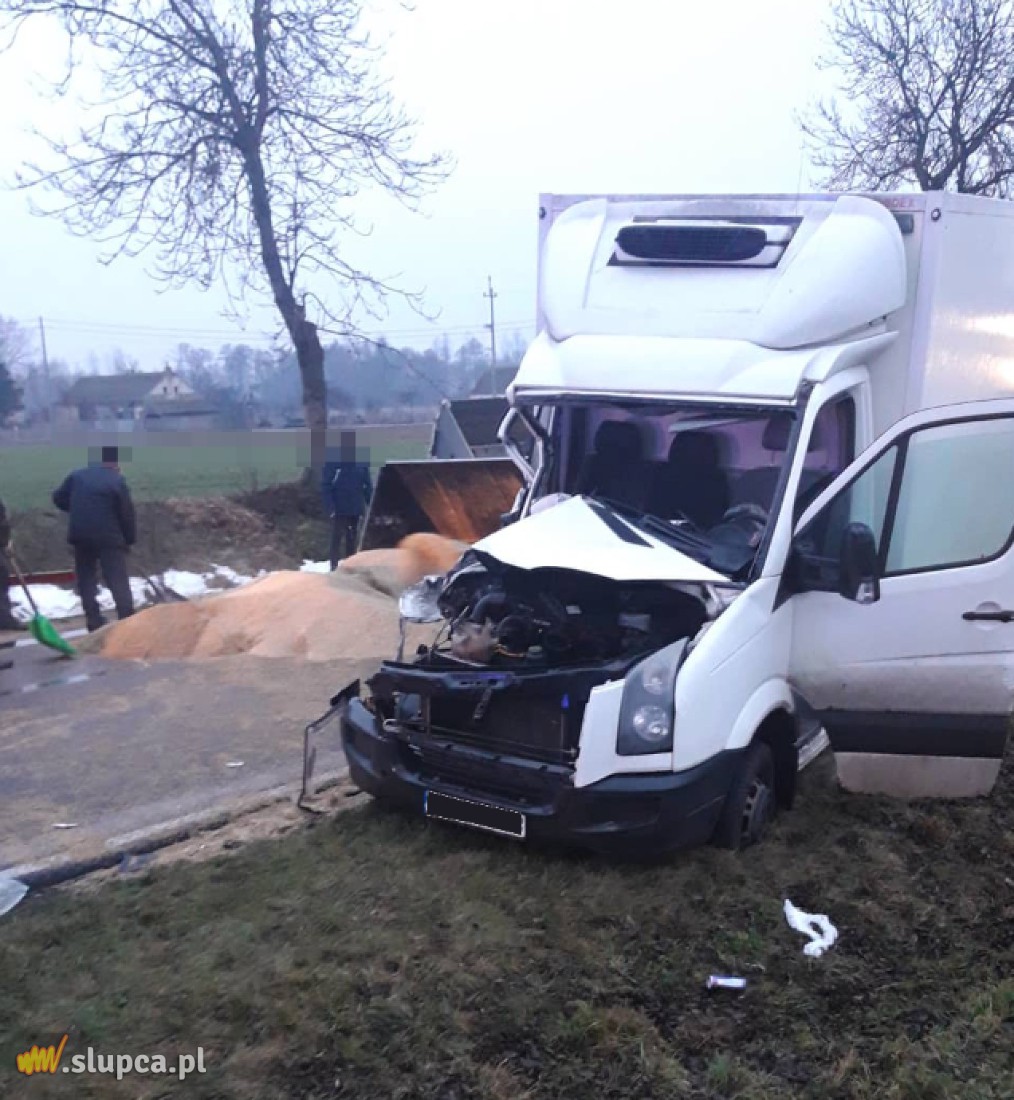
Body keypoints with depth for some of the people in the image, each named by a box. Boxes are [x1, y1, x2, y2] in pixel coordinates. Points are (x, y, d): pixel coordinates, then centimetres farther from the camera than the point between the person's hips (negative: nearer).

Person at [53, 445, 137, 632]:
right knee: (118, 581, -2)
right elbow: (127, 513, -6)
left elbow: (59, 498, 14)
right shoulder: (117, 480, -8)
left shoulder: (77, 475, 7)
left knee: (86, 579, 14)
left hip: (80, 536, 4)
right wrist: (130, 539, 4)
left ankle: (93, 620, 12)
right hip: (109, 538, -4)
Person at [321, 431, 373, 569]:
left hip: (356, 509, 4)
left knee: (353, 540, 11)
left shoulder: (361, 461, 5)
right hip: (339, 509, -4)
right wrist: (330, 507, -17)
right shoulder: (332, 460, -8)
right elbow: (325, 486, -9)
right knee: (337, 539, -3)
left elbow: (368, 485, 10)